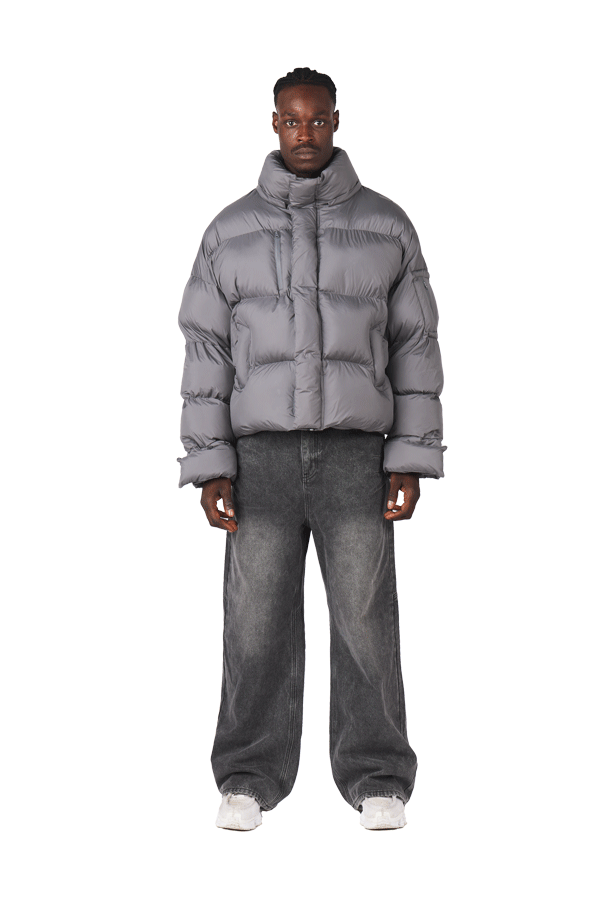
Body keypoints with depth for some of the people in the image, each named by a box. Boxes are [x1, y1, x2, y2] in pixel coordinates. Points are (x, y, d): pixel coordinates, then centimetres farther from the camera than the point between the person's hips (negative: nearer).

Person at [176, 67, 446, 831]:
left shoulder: (387, 226, 4)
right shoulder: (230, 231, 5)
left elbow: (414, 349, 4)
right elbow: (207, 354, 2)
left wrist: (412, 464, -4)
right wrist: (209, 471, -6)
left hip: (353, 455, 0)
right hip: (263, 456, 1)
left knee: (365, 621, -2)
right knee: (257, 624, 0)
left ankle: (376, 781, 11)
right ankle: (251, 780, 13)